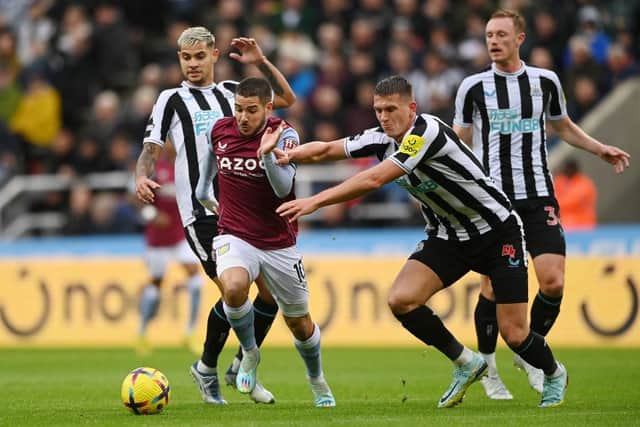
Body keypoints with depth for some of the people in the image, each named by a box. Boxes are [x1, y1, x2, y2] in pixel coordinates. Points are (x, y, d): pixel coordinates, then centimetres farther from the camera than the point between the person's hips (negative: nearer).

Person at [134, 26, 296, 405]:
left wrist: (261, 62, 5)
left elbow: (286, 98, 17)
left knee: (272, 289, -1)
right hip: (202, 214, -4)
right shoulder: (171, 100, 5)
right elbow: (152, 148, 2)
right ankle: (207, 369, 5)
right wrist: (142, 176, -18)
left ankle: (243, 368, 18)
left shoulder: (231, 92, 14)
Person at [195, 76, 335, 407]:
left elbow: (283, 188, -25)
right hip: (235, 237, 1)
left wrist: (268, 156, -41)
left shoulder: (285, 136, -13)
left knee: (299, 321, 11)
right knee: (233, 287, -33)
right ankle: (249, 353, -5)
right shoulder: (220, 130, -3)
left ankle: (317, 382, 41)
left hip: (278, 244, -1)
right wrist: (203, 191, 29)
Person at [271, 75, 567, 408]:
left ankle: (554, 374, 26)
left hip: (497, 232, -7)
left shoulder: (427, 131, -28)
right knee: (401, 300, -16)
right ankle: (466, 364, 5)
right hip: (447, 237, 7)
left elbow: (373, 180, -34)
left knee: (514, 334, -8)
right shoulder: (382, 139, -4)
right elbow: (326, 149, 0)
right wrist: (289, 155, -21)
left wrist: (314, 201, -34)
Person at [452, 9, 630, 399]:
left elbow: (564, 127, 23)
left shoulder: (545, 82, 6)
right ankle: (488, 369, 14)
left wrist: (600, 149, 12)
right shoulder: (473, 86, 2)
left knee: (553, 282, -10)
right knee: (493, 286, -4)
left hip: (538, 198, 1)